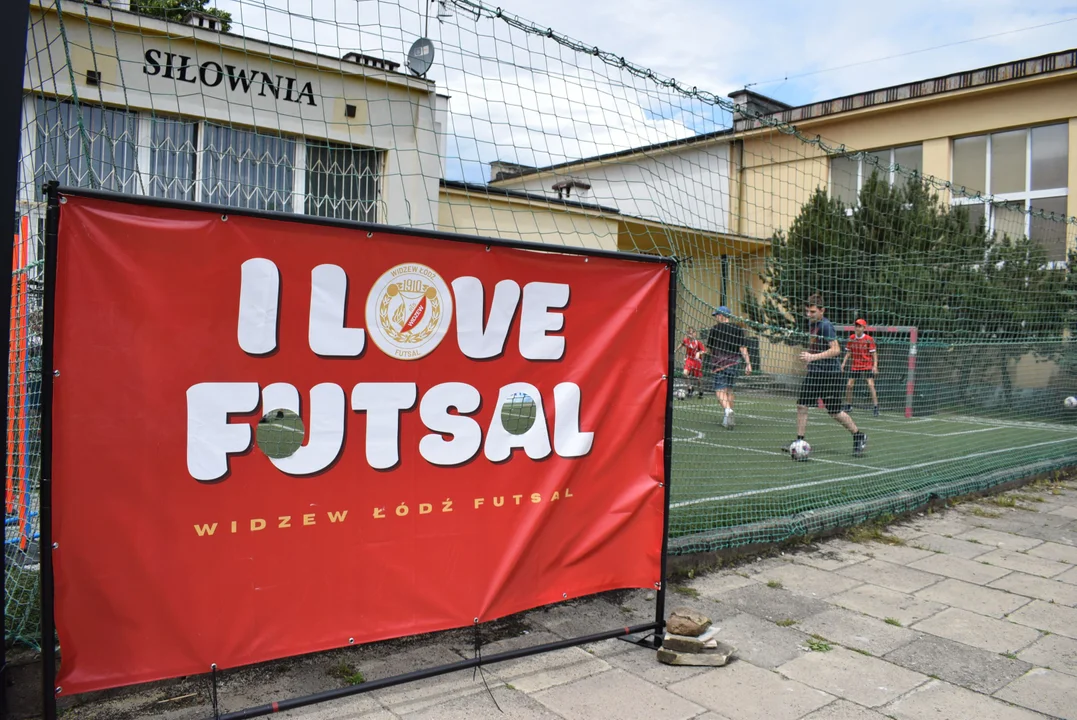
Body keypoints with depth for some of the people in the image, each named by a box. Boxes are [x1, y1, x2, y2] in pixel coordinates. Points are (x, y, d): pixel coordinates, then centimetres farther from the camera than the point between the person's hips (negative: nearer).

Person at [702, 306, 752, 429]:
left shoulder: (714, 329, -2)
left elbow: (709, 350, 5)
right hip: (733, 363, 4)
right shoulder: (738, 329, 7)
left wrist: (705, 352, 27)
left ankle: (728, 410, -34)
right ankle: (729, 419, 14)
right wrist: (748, 364, 2)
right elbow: (743, 348, 1)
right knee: (729, 390, 13)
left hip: (719, 364, -4)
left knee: (720, 391, -7)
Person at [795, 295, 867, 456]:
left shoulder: (826, 326, -17)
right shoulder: (811, 323, 9)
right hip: (813, 372, 8)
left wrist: (813, 357, -28)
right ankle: (799, 441, 7)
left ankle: (859, 436, 21)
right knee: (801, 405, 0)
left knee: (835, 412, 1)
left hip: (830, 373, -8)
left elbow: (836, 350, -24)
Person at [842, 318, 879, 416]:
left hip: (867, 366, -4)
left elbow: (874, 354, -7)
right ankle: (848, 405, 17)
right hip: (855, 366, 4)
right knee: (849, 385, 1)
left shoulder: (869, 339, -9)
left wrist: (875, 365, -16)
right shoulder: (851, 338, 2)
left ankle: (875, 407, -11)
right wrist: (844, 363, 2)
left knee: (871, 385, -14)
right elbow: (848, 353, 11)